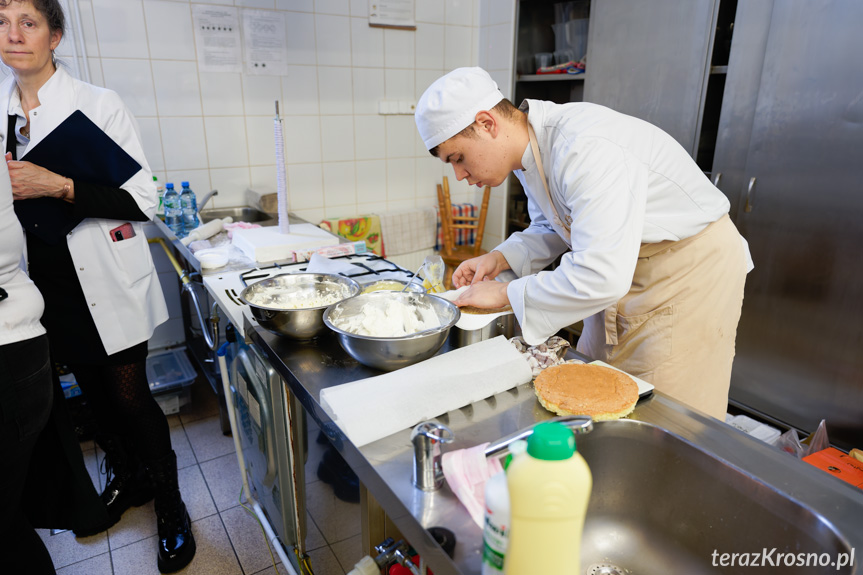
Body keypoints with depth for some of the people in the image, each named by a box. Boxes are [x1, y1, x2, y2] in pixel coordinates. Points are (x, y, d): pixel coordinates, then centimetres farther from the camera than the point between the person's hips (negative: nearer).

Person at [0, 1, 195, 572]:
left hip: (109, 283, -5)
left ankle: (170, 502, 21)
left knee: (131, 395, 1)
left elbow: (143, 200, -12)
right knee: (93, 391, 18)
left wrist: (59, 187, -21)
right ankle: (126, 476, 41)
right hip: (47, 283, 5)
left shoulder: (99, 104, -8)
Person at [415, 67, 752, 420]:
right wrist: (500, 258, -5)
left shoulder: (587, 151, -34)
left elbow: (600, 278, -39)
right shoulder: (530, 144, -3)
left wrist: (504, 293, -26)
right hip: (620, 269, 9)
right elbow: (550, 228, 13)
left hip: (694, 269, -8)